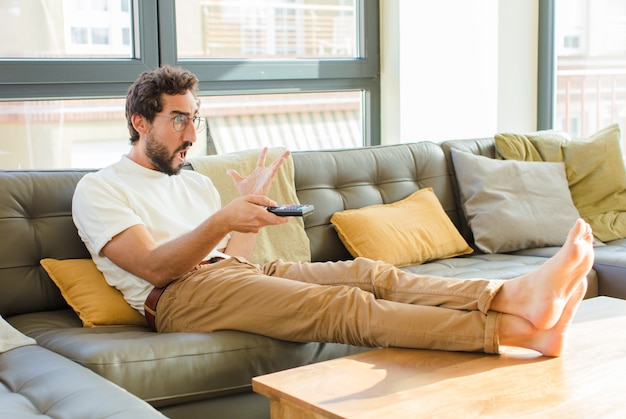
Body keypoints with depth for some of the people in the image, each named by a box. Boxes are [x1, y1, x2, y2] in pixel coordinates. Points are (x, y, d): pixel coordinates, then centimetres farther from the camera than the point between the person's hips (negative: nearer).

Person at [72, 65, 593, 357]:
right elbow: (155, 266, -11)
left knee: (366, 272, -19)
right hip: (179, 296, -7)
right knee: (340, 305, -28)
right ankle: (516, 330, -42)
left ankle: (514, 296, -38)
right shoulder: (99, 189, 4)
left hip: (239, 273, 7)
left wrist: (251, 200, 11)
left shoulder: (197, 183, 27)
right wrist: (222, 219, -24)